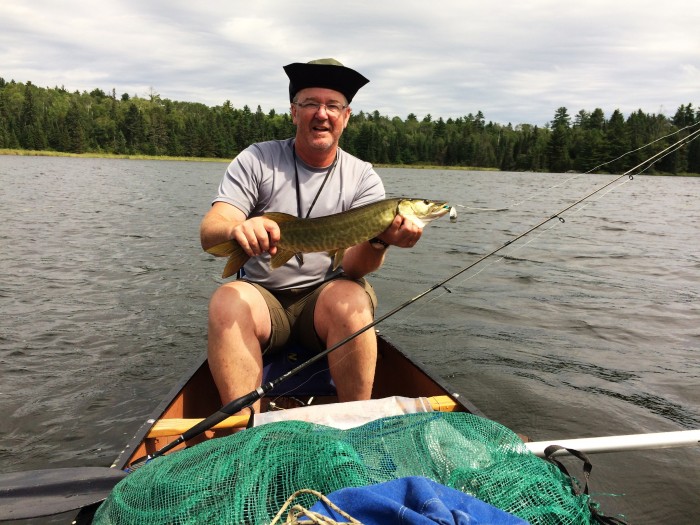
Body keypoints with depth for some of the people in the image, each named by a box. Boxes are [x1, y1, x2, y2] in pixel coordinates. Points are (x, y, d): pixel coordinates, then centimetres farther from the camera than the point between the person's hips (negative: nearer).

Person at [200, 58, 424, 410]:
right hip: (261, 295, 0)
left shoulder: (363, 178, 0)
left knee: (351, 297, -31)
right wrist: (236, 229, -38)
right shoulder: (257, 160, -1)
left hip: (326, 295, 0)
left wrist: (380, 240, -36)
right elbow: (208, 233, -13)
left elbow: (354, 266, -12)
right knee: (227, 300, -30)